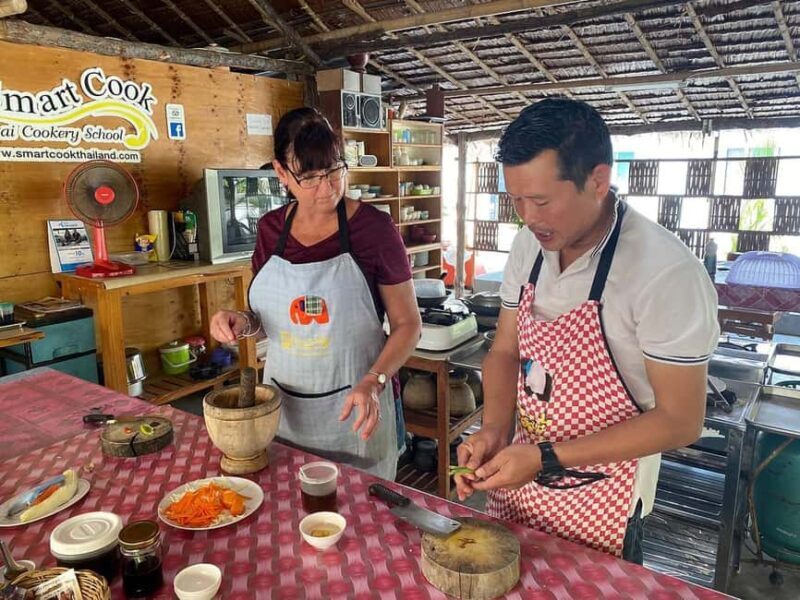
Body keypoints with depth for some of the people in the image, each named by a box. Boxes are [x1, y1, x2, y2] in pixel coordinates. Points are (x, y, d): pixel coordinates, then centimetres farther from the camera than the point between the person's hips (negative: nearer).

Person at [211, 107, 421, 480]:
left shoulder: (374, 227, -12)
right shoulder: (271, 229, 0)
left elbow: (407, 324, -7)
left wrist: (373, 382, -22)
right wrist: (244, 322, -9)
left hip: (353, 408, -3)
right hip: (282, 408, 4)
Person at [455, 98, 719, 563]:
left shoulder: (667, 272, -25)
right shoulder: (529, 246, -6)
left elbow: (680, 421, -20)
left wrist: (546, 458, -24)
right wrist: (494, 429, -13)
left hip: (599, 505, -5)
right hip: (517, 477, 6)